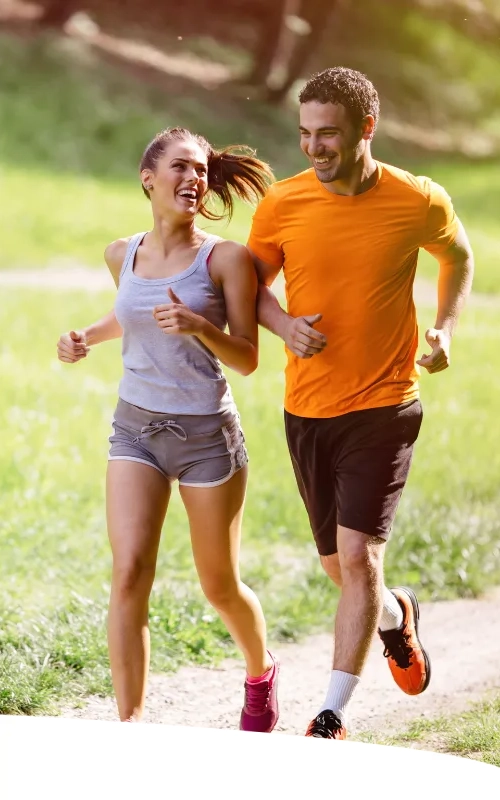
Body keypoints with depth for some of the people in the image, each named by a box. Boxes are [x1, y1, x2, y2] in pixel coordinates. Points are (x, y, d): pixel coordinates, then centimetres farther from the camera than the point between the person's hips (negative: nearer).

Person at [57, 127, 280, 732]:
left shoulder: (225, 258, -10)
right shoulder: (122, 255, 3)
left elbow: (246, 359, -9)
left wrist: (197, 326, -26)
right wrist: (85, 338, 7)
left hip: (206, 432, -3)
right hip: (136, 428, 3)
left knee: (219, 587, 11)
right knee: (129, 574, -13)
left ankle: (260, 673, 43)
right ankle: (130, 724, -12)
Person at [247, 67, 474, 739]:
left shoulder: (419, 203, -8)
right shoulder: (282, 204, -5)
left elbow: (458, 257, 14)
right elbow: (252, 283, 9)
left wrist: (445, 328, 0)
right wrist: (285, 326, -11)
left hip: (383, 407, -3)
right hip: (307, 410, 3)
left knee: (357, 553, -15)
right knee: (340, 566, 15)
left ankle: (332, 718, -8)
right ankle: (397, 615, 50)